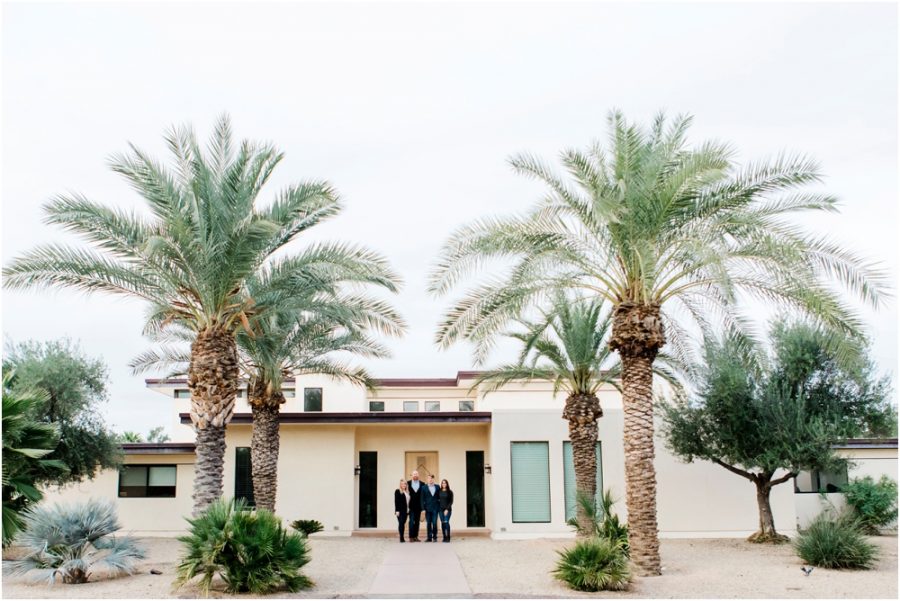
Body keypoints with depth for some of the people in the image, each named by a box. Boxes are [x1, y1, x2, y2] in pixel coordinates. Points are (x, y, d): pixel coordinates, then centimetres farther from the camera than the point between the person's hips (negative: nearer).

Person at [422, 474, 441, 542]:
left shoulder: (437, 487, 8)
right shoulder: (424, 488, 4)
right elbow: (422, 499, 2)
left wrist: (439, 508, 4)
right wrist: (423, 508, -5)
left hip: (435, 508, 0)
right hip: (428, 508, 0)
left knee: (434, 523, -5)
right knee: (428, 523, 1)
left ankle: (435, 537, 7)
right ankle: (429, 537, 7)